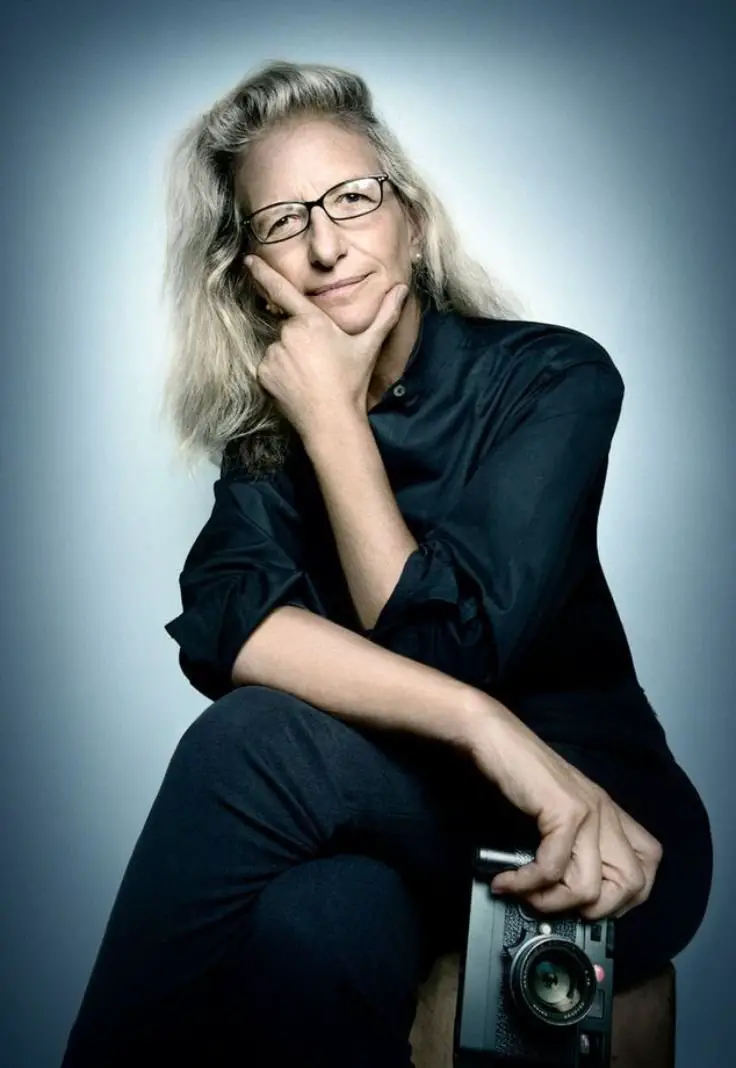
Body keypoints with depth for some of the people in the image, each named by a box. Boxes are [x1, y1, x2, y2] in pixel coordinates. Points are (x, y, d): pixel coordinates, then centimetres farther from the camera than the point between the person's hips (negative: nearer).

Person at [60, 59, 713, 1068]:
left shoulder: (553, 376, -11)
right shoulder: (266, 417, 1)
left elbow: (448, 650, -20)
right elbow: (220, 624, -20)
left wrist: (333, 416, -17)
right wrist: (488, 731, -31)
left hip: (609, 821, -2)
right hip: (406, 808, 3)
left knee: (252, 743, -28)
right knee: (315, 923, -35)